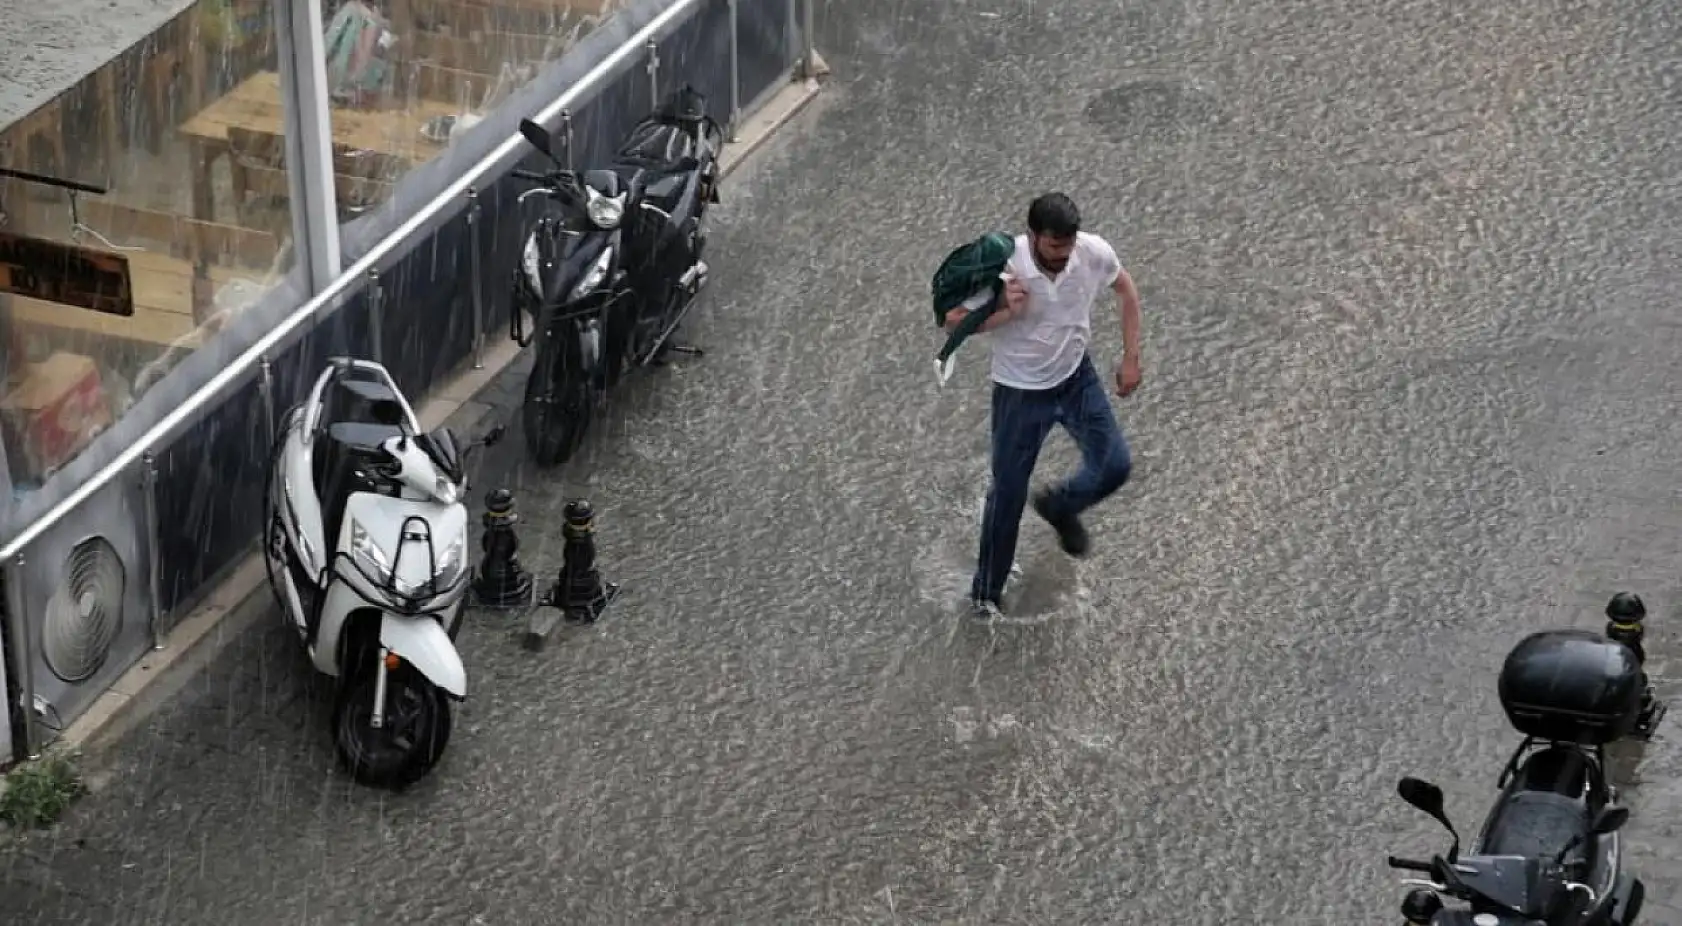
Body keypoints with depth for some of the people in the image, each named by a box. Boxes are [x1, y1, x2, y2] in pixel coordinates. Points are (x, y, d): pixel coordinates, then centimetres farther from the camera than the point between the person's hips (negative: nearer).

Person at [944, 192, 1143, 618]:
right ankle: (986, 590, 27)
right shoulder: (1002, 266, -29)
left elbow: (1126, 289, 2)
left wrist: (1131, 358, 1)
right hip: (1021, 390, -3)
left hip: (1076, 376, 3)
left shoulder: (1094, 252, -21)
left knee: (1116, 465, -3)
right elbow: (953, 321, -18)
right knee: (1008, 491, 5)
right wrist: (1004, 313, -35)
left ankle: (1060, 507, 32)